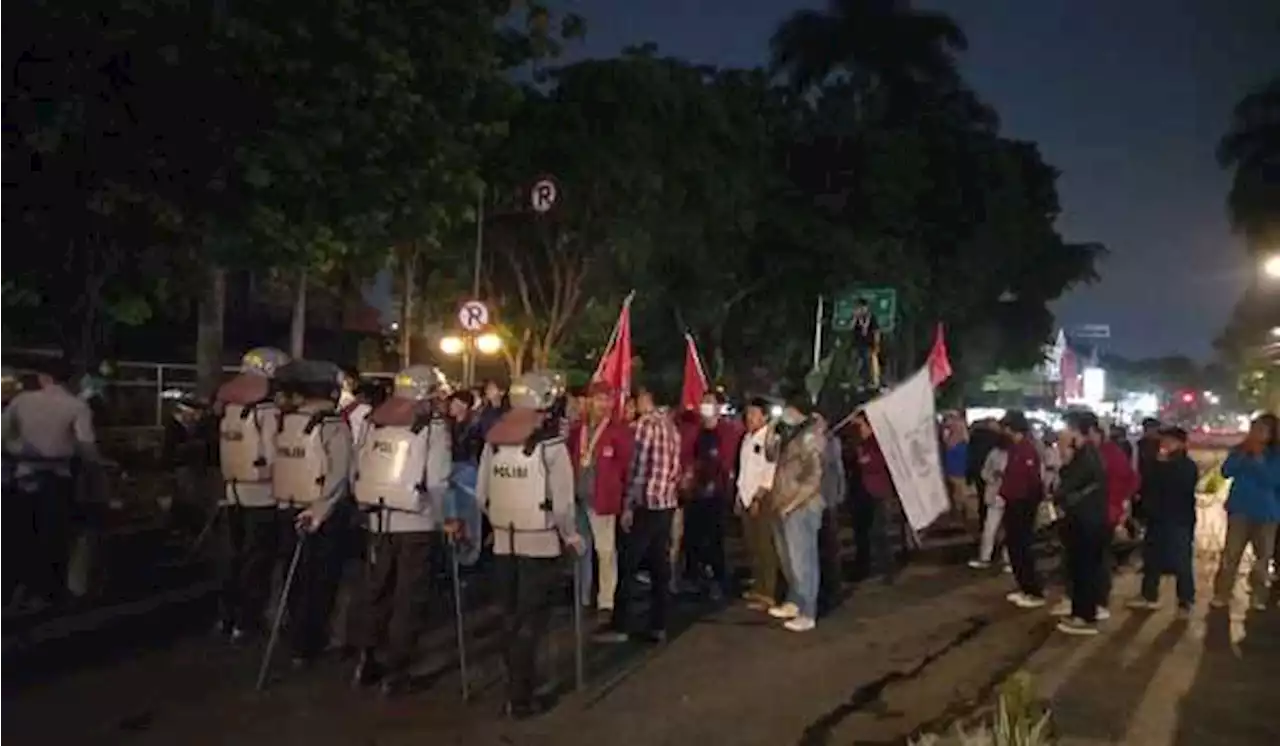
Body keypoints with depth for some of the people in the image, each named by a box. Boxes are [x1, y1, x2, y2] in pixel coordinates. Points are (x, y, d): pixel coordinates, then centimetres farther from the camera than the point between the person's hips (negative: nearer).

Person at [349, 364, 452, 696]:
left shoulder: (376, 421, 6)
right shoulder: (434, 426, -10)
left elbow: (359, 469, 7)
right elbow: (437, 483, -14)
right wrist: (445, 518, 0)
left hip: (377, 519, 5)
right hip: (415, 522, -5)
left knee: (374, 588, 18)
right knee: (409, 596, 6)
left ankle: (367, 659, 25)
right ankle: (395, 670, 11)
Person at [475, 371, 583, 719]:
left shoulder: (493, 440, 1)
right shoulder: (550, 443, -15)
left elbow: (482, 494, 6)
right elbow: (562, 501, -16)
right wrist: (572, 536, 0)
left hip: (503, 541, 5)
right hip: (540, 542, -5)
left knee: (511, 617, 17)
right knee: (529, 621, 3)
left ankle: (516, 687, 30)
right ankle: (521, 698, 7)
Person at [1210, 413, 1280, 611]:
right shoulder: (1239, 450, 5)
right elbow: (1226, 471, -7)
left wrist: (1259, 460, -19)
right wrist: (1243, 454, -15)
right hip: (1240, 510, 0)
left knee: (1263, 556, 5)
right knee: (1230, 555, -5)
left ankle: (1258, 597, 17)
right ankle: (1221, 595, -1)